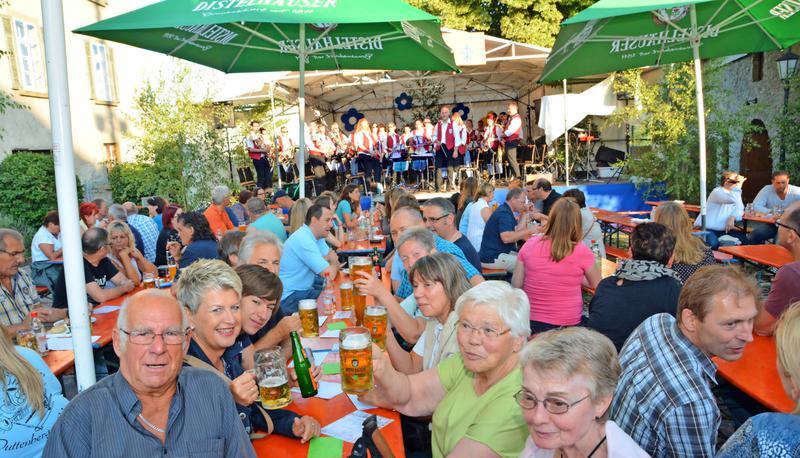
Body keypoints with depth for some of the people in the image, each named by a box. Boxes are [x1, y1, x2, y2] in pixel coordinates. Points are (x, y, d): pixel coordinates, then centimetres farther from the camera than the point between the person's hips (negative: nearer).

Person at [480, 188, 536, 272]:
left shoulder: (505, 211, 17)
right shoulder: (504, 213, -16)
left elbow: (517, 231, 11)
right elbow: (506, 238, -30)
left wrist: (524, 214, 11)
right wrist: (528, 231, -23)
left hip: (499, 253, 10)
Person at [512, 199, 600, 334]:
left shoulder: (530, 244, -5)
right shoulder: (581, 252, -11)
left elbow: (516, 285, 0)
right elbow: (597, 285, 5)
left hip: (530, 321, 3)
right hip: (566, 325, -3)